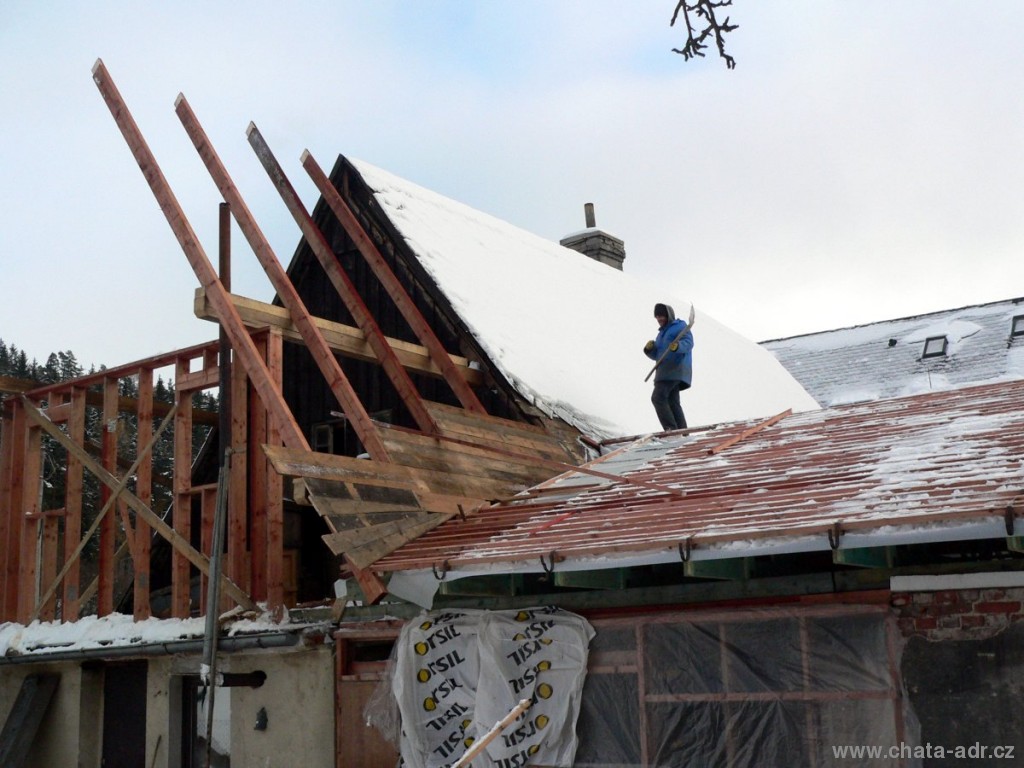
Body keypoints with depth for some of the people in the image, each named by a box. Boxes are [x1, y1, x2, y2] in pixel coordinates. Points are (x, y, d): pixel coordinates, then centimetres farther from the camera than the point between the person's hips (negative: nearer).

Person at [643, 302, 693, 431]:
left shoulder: (680, 327, 2)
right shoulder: (662, 333, 29)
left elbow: (688, 343, -16)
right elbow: (656, 355, 27)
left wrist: (677, 346, -38)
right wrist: (649, 348, 4)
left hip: (675, 369, -9)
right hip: (665, 371, 9)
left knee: (658, 397, -19)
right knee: (672, 402, 3)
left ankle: (670, 428, -24)